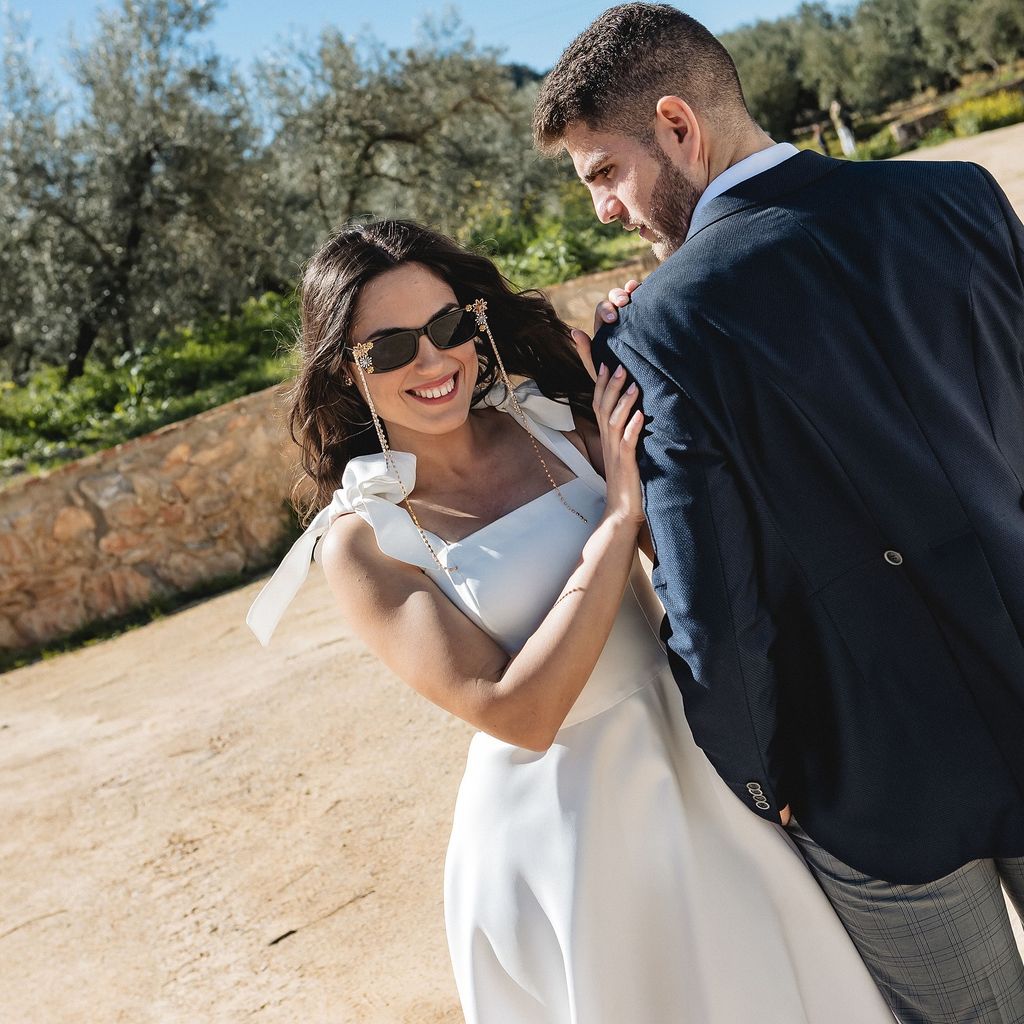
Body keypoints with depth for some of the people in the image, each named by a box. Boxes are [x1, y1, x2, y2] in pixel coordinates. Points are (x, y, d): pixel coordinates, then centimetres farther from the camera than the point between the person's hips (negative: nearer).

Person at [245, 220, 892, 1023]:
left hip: (697, 765, 4)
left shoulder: (553, 417, -2)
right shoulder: (361, 539, -13)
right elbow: (516, 713, -21)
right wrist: (618, 517, -22)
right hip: (558, 828, -4)